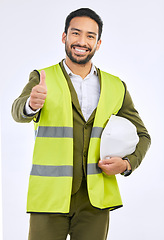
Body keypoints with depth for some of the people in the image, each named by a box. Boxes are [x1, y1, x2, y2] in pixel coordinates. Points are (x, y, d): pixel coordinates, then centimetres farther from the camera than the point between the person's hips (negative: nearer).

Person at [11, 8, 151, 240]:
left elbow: (141, 135, 15)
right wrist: (32, 103, -42)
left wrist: (126, 164, -5)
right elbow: (19, 111, -18)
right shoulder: (42, 79, 1)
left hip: (94, 201, 2)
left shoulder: (116, 87, 9)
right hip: (50, 197, -2)